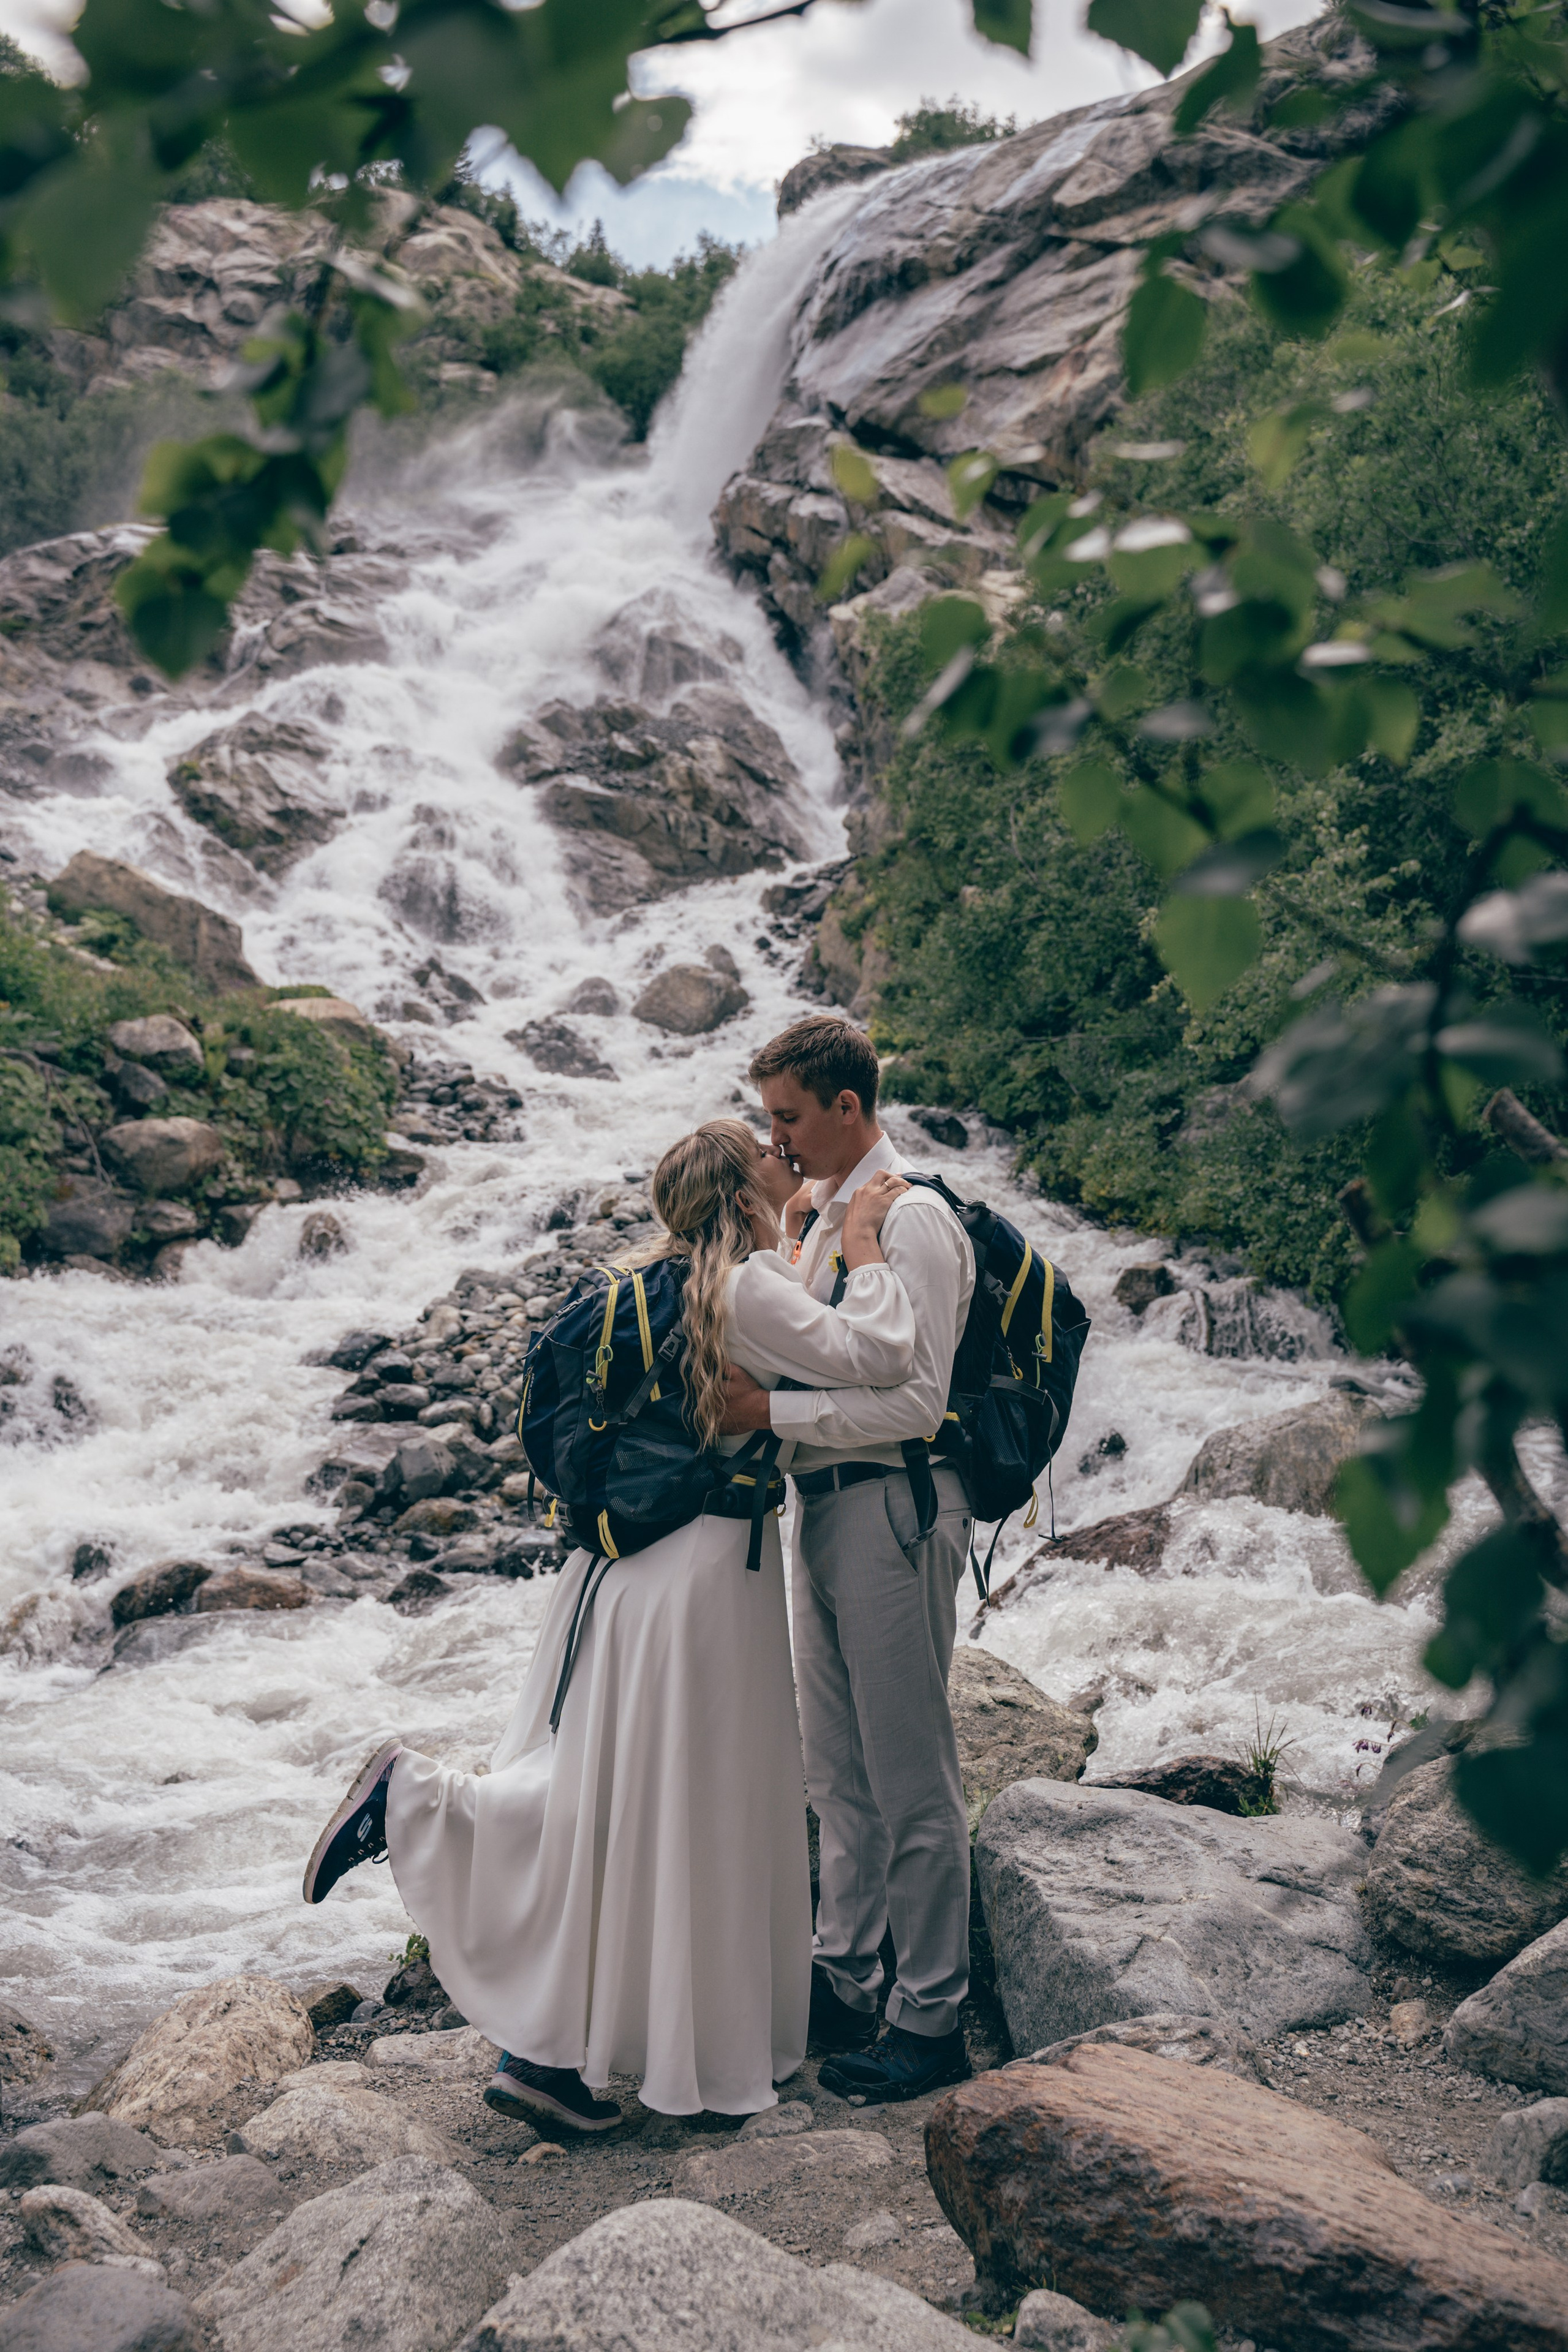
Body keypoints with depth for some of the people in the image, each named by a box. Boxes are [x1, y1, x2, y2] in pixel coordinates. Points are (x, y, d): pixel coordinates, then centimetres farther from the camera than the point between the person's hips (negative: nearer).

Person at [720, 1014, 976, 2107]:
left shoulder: (913, 1221, -15)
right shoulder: (822, 1216, 14)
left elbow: (915, 1400, -22)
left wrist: (772, 1410, -22)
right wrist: (742, 1381, 6)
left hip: (893, 1511, -9)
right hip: (826, 1506, 10)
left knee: (912, 1778, 1)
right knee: (841, 1772, 18)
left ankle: (933, 2018, 13)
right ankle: (844, 1985, 31)